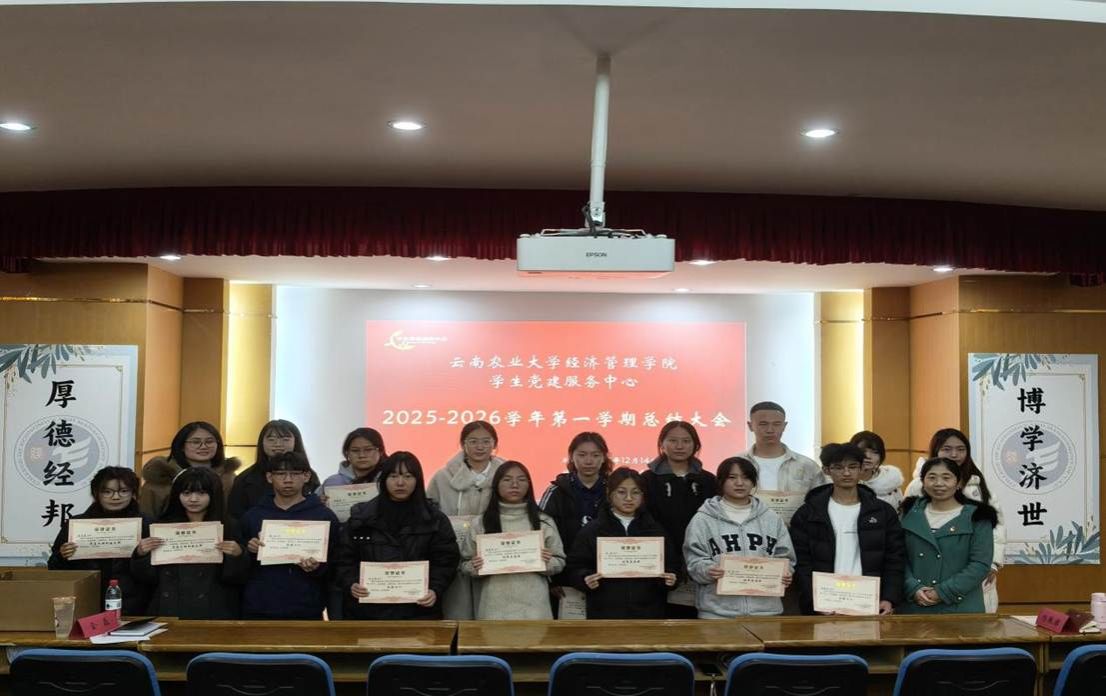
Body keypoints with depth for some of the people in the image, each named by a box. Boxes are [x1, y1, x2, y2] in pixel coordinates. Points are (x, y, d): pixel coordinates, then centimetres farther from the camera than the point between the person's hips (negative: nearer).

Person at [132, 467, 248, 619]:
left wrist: (237, 556, -19)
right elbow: (149, 577, 5)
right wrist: (143, 554, -11)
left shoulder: (229, 527, 0)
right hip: (170, 610, 2)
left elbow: (240, 578, -2)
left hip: (213, 612, -1)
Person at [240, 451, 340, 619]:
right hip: (258, 610, 2)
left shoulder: (324, 516, 1)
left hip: (306, 611, -2)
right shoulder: (252, 515, 8)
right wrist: (248, 551, -7)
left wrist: (317, 568, -19)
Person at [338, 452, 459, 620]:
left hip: (418, 611, 0)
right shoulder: (360, 516, 7)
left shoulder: (434, 519, 5)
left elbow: (445, 561, 2)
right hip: (367, 610, 1)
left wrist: (435, 590, -14)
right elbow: (346, 559, 6)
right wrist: (351, 584, -12)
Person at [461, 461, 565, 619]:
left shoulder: (543, 521, 6)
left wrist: (548, 563, -12)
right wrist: (474, 567, -11)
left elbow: (560, 562, 7)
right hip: (494, 608, 0)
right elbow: (465, 564, 9)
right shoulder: (481, 523, 6)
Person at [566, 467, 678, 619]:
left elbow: (672, 564, 12)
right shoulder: (591, 530, 3)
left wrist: (670, 578, -9)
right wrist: (585, 579, -19)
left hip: (648, 614, 2)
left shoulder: (655, 529, 10)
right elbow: (575, 567, 1)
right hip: (606, 614, -2)